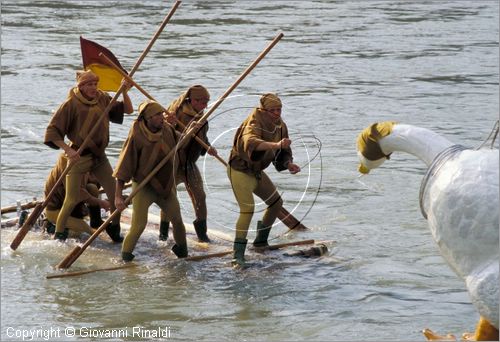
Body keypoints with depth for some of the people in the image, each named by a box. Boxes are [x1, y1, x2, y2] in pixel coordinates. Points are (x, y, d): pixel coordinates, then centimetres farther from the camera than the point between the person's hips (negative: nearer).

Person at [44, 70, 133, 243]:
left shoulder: (102, 99, 2)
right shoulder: (71, 104, -14)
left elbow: (128, 110, 6)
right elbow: (52, 131, -14)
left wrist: (124, 92, -11)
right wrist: (68, 149, -23)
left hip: (99, 155, 5)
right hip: (78, 156, -5)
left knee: (115, 193, 3)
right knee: (72, 199, -5)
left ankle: (114, 228, 23)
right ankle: (58, 234, 11)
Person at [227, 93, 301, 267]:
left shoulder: (280, 126, -1)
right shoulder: (254, 124, -26)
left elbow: (282, 153, 7)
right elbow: (250, 142, -49)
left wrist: (289, 164, -16)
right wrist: (276, 145, -62)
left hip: (257, 171, 9)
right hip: (240, 170, -9)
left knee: (276, 203, 17)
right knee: (247, 208, -22)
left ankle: (261, 241, 35)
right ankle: (238, 255, -22)